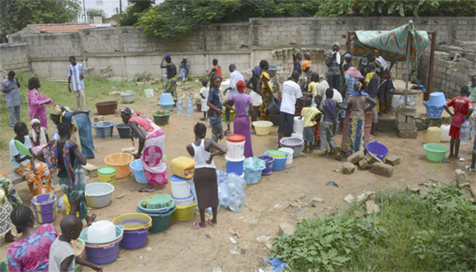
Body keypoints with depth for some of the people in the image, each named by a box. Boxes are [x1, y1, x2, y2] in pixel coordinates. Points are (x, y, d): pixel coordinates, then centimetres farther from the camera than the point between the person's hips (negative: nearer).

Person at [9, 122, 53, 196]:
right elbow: (18, 160, -18)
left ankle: (46, 192, -9)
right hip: (19, 166, -6)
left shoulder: (27, 138, -1)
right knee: (31, 177, -30)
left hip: (28, 162, 6)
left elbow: (31, 153, -1)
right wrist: (26, 157, -40)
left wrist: (33, 165, -16)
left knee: (45, 169, -16)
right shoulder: (13, 143, -20)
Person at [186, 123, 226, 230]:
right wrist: (212, 155, -16)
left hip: (199, 173, 0)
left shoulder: (189, 147, -12)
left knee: (201, 197, 12)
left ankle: (202, 223, 22)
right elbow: (223, 151, -26)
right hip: (211, 171, 0)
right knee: (213, 195, 16)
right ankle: (214, 221, 30)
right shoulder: (208, 142, -17)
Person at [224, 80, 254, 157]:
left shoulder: (234, 96, -7)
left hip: (237, 119, 1)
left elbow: (224, 103, -8)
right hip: (245, 118, -1)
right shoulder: (248, 97, -10)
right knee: (246, 138, 7)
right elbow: (251, 110, -12)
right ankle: (247, 155, 12)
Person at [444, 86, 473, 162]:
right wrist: (467, 117, -14)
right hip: (461, 122, -5)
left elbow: (445, 106, -2)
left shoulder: (455, 99, 3)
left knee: (453, 137, 14)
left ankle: (451, 154, 22)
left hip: (454, 121, 5)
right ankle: (456, 155, 10)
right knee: (458, 138, 2)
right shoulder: (467, 100, -12)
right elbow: (470, 109, -30)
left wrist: (451, 114, 1)